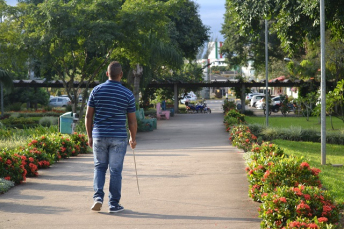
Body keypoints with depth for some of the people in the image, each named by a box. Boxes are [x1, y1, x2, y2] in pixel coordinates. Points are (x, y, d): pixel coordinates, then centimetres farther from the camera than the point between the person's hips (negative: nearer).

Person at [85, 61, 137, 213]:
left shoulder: (96, 91, -1)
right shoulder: (128, 94, -4)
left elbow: (88, 116, 1)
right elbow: (132, 121, 0)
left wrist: (90, 136, 12)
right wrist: (133, 139, 14)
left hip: (99, 136, 2)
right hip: (119, 138, -1)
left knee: (99, 167, 15)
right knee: (115, 171, 5)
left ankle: (98, 197, 0)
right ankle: (114, 204, 9)